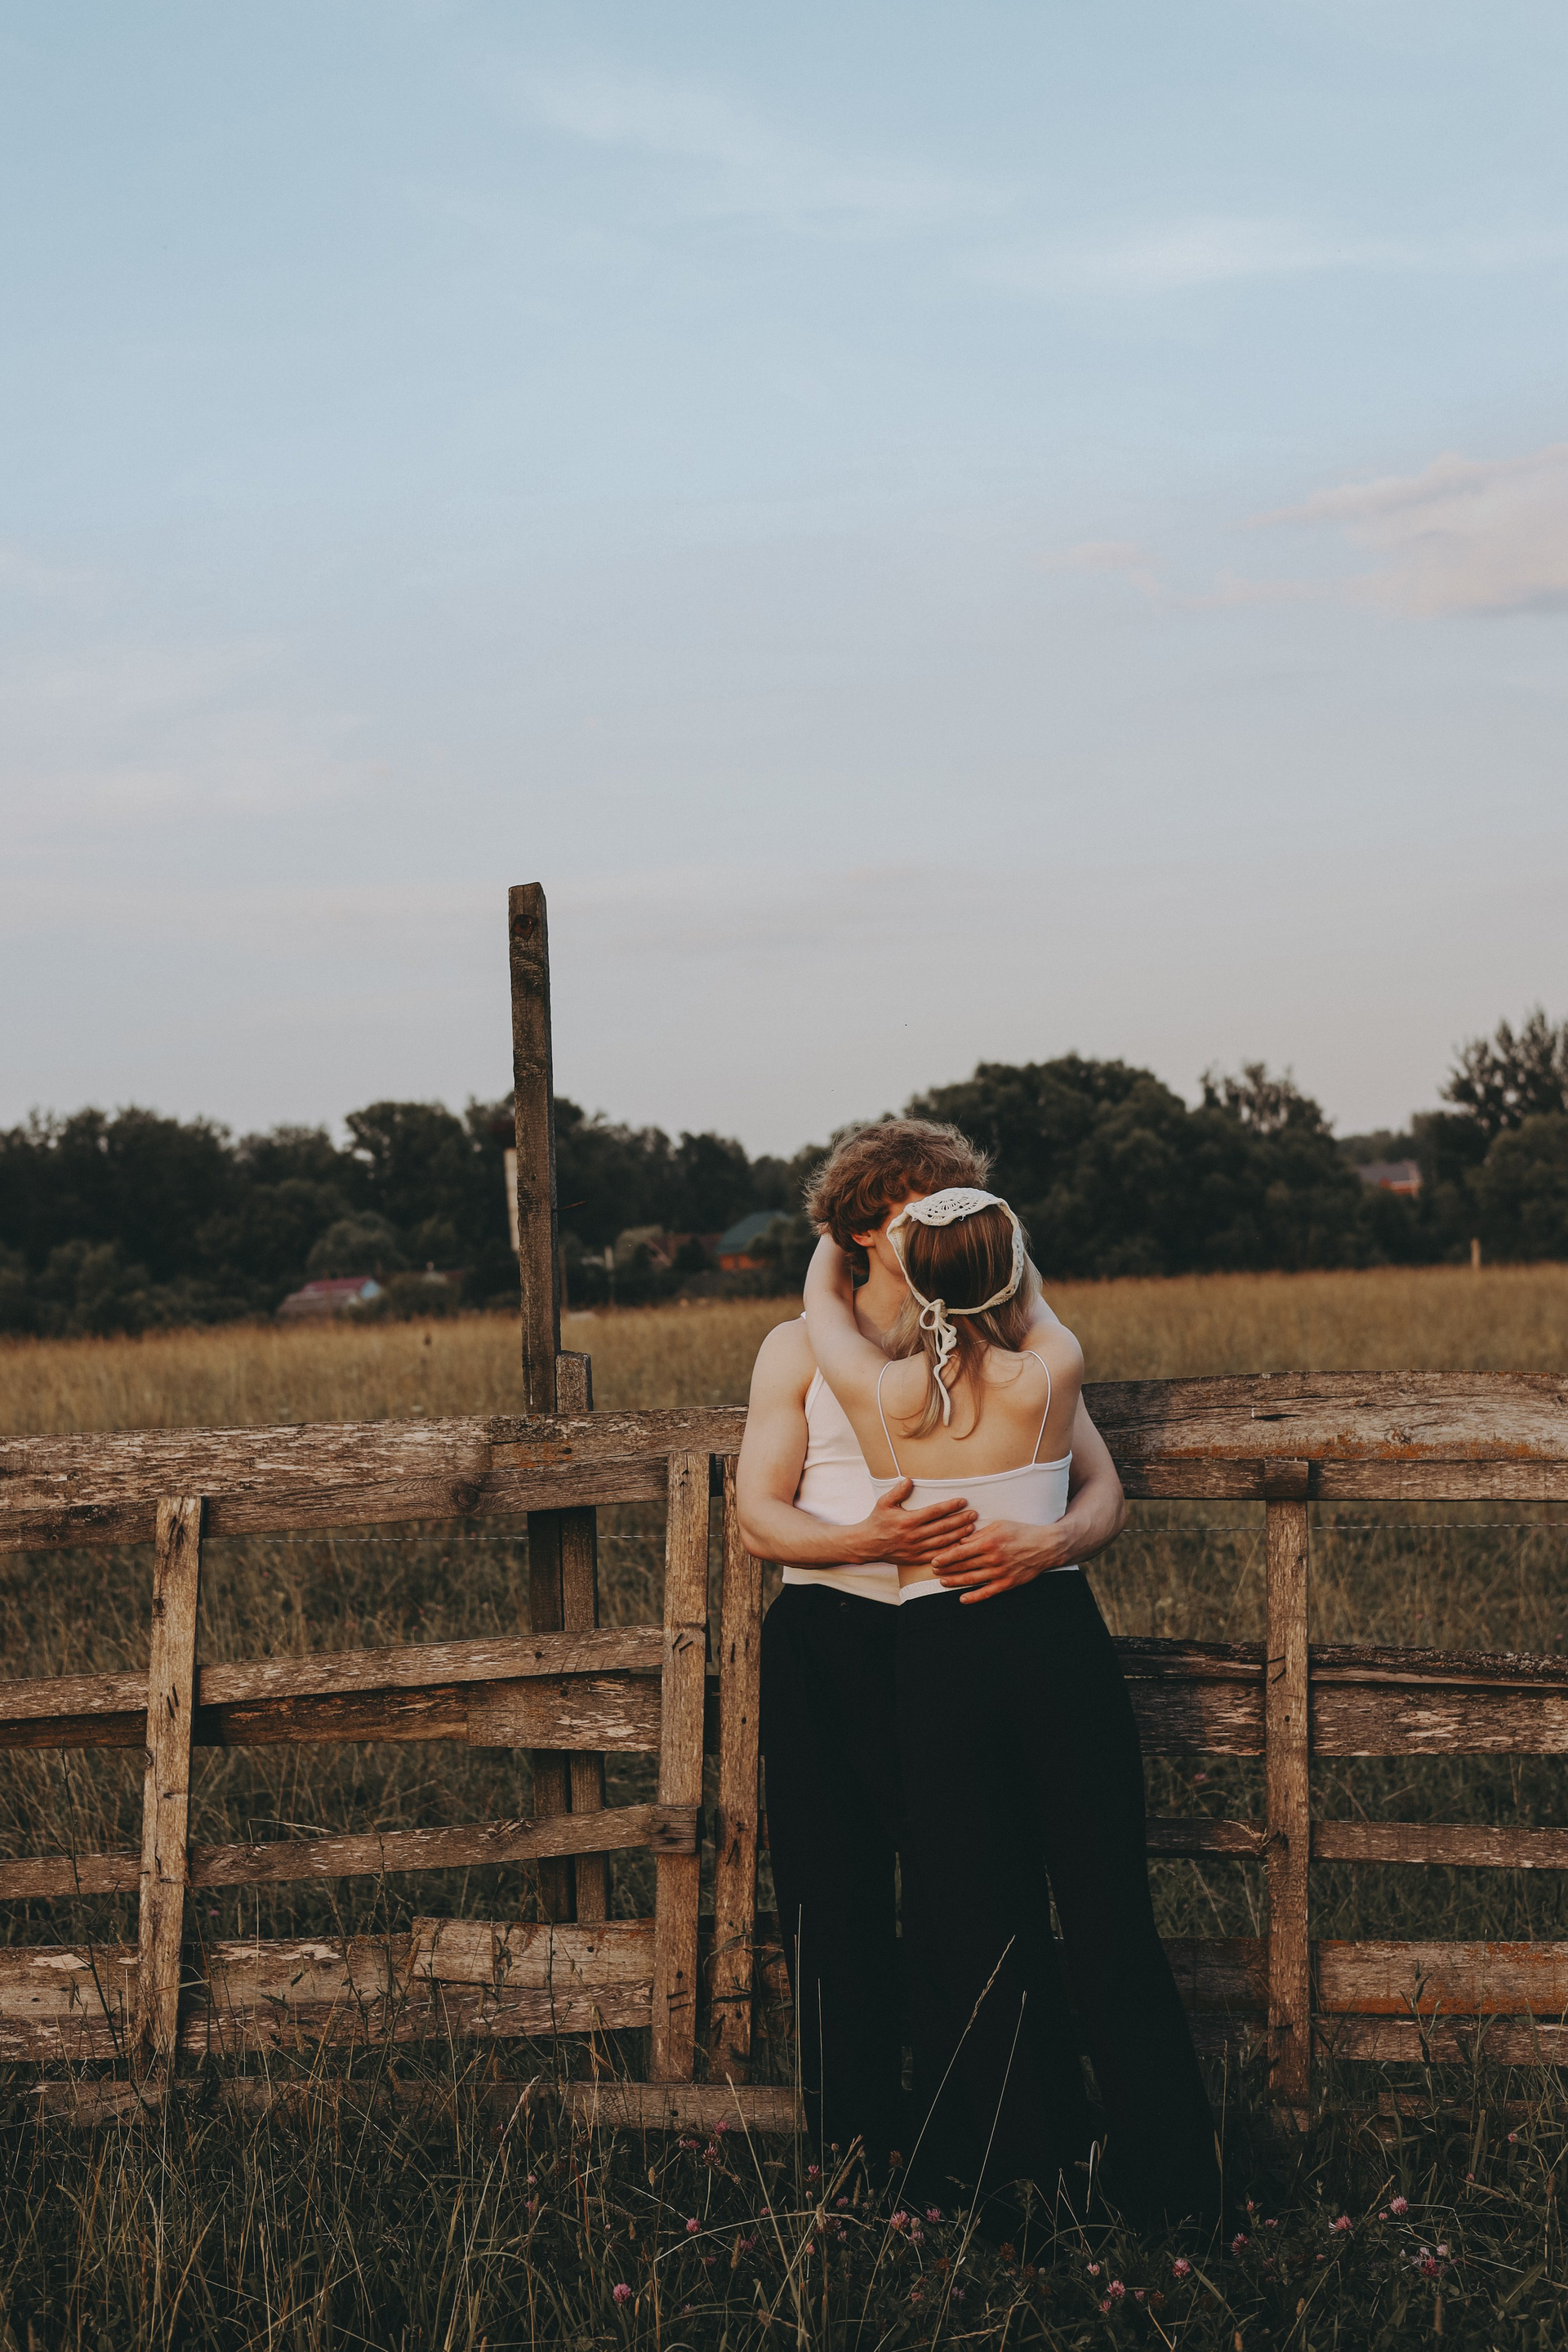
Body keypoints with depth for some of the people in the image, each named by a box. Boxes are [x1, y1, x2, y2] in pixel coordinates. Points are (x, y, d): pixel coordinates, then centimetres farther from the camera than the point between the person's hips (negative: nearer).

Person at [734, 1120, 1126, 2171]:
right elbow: (761, 1514, 1)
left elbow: (1103, 1488, 3)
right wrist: (874, 1541, -20)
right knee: (840, 1902, -1)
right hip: (828, 1649, 0)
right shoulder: (802, 1350, 11)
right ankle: (858, 2148, 9)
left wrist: (1049, 1544, -21)